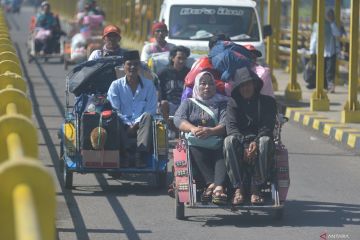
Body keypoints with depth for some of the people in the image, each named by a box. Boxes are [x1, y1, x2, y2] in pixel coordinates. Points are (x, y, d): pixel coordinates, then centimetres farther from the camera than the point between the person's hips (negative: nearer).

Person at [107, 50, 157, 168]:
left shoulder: (148, 85, 12)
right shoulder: (116, 85, 10)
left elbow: (151, 111, 2)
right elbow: (114, 110, 0)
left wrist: (136, 124, -13)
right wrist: (128, 125, -14)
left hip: (140, 126, 0)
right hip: (123, 126, 0)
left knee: (147, 116, -32)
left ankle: (141, 154, -44)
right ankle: (124, 153, -40)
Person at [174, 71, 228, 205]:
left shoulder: (222, 103, 20)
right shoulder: (189, 103, 25)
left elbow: (225, 124, 1)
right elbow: (178, 119, 4)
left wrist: (210, 131, -22)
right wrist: (193, 129, -19)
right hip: (196, 143, 1)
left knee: (224, 149, -36)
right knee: (194, 147, -35)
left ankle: (219, 186, -56)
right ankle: (211, 183, -48)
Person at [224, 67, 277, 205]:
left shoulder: (267, 102, 10)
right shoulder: (233, 103, 10)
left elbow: (267, 127, -4)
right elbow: (231, 127, -5)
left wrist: (256, 142, -24)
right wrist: (245, 145, -23)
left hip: (258, 139, 0)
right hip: (240, 141, 0)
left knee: (266, 141, -35)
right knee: (229, 140, -34)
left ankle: (256, 187, -32)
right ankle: (238, 188, -35)